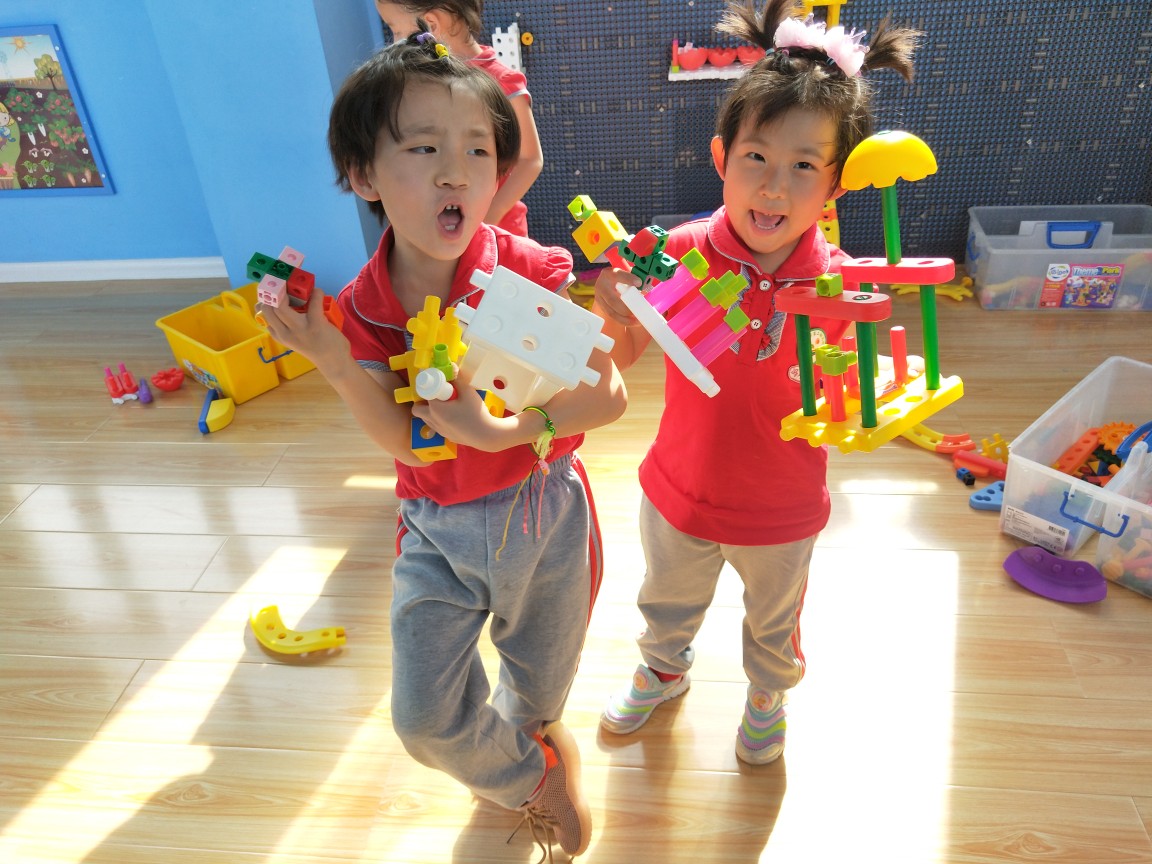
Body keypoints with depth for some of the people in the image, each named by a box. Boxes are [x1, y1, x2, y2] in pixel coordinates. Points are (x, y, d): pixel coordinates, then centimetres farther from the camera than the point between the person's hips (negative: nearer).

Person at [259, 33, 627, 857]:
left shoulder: (536, 274, -20)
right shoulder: (363, 311, -12)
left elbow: (607, 394, -22)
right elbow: (404, 444, -15)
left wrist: (496, 431, -34)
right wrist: (331, 359, -29)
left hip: (542, 510, -1)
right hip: (437, 529, 2)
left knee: (543, 674, 24)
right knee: (426, 716, 9)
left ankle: (527, 731, 66)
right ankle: (531, 777, 44)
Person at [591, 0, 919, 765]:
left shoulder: (837, 284, -21)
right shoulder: (681, 254, -20)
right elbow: (620, 359, -11)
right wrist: (611, 317, -32)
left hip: (782, 510, -1)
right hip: (681, 492, 1)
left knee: (774, 622, 28)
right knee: (668, 604, 29)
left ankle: (768, 697, 61)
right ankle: (663, 672, 63)